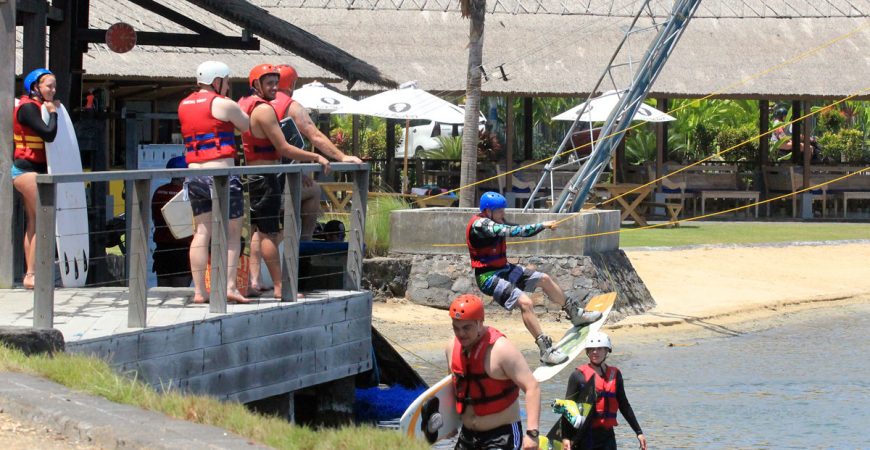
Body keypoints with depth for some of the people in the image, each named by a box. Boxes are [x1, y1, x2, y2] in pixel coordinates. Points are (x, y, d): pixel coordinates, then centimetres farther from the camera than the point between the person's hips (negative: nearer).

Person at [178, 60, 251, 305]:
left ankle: (199, 290, 1)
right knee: (232, 232, 2)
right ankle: (230, 286, -5)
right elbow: (248, 126, 3)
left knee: (202, 232, 7)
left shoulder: (184, 106, 13)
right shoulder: (222, 104, -6)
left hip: (194, 174, 6)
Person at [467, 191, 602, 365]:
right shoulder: (479, 225, -24)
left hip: (503, 269, 11)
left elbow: (516, 230, 8)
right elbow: (512, 231, -30)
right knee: (525, 302, -27)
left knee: (544, 279, 17)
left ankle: (576, 313, 36)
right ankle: (546, 350, -25)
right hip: (488, 277, -11)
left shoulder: (494, 222, 8)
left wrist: (543, 227, -5)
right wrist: (542, 226, -27)